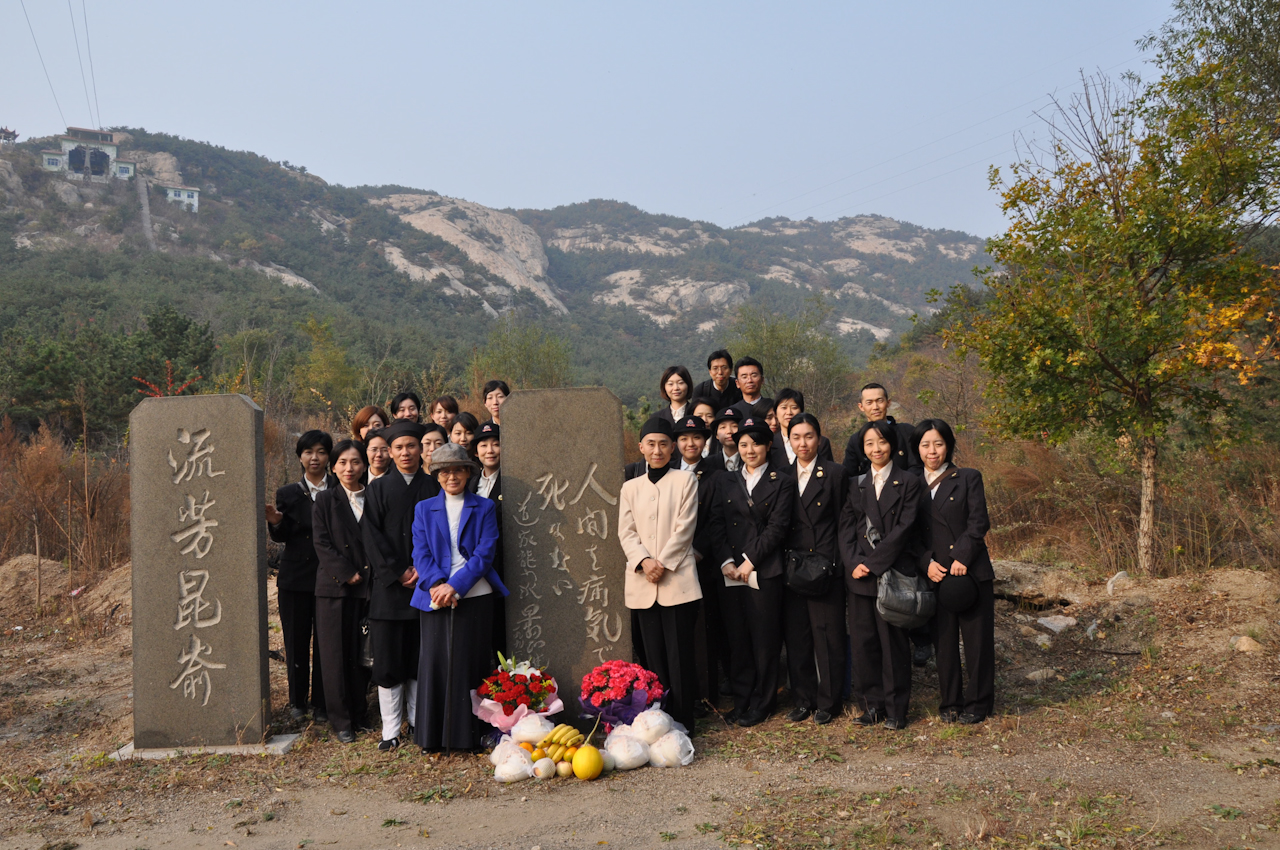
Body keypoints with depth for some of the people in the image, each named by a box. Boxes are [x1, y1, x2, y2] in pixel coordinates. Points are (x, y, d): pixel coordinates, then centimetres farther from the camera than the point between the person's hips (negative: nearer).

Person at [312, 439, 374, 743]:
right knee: (336, 654, 0)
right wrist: (348, 574, -12)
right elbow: (322, 544, -3)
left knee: (362, 654, 5)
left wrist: (368, 574, -8)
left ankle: (359, 713, 17)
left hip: (367, 589, 2)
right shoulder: (325, 501, 4)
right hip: (335, 588, -2)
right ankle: (341, 720, 8)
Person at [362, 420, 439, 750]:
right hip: (388, 585, -1)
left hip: (426, 584, 1)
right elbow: (373, 538, -2)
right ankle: (390, 729, 7)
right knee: (387, 658, 0)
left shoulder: (434, 488, 7)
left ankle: (417, 722, 16)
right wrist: (398, 572, -9)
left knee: (419, 658, 6)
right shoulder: (377, 489, 5)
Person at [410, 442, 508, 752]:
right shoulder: (424, 509, 13)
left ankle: (467, 734, 7)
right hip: (435, 596, 1)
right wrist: (436, 584, -14)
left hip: (474, 596, -1)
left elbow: (485, 553, -2)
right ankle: (432, 736, 10)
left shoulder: (484, 508, 8)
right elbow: (421, 552, 4)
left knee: (470, 664, -1)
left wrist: (455, 585, -14)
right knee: (435, 662, 0)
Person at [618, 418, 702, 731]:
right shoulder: (630, 487, 15)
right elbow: (626, 532, 6)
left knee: (680, 655, -4)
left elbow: (684, 528, -3)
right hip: (643, 584, 3)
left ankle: (681, 723, 2)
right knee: (654, 655, 5)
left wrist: (662, 563, -12)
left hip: (677, 579, -3)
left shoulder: (685, 480, 6)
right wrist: (644, 561, -11)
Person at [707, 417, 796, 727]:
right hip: (731, 573, 4)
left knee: (764, 640, 1)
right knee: (737, 639, 7)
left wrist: (750, 561, -12)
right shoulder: (727, 482, 15)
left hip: (764, 572, -3)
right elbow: (717, 524, 8)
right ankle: (741, 701, 18)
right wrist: (726, 562, -5)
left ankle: (761, 704, 13)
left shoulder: (782, 482, 3)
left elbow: (777, 527, -6)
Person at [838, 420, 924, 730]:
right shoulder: (857, 485, 13)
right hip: (859, 576, 4)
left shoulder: (908, 482, 0)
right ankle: (872, 705, 17)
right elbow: (846, 527, 8)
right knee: (863, 641, 5)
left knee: (894, 642, 1)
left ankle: (895, 709, 11)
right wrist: (854, 563, -8)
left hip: (893, 573, -4)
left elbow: (904, 528, -8)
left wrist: (873, 562, -14)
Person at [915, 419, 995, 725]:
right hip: (935, 574, 2)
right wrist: (927, 563, -7)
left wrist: (961, 558, -13)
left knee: (977, 639, 2)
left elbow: (979, 522, -4)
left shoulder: (969, 478, 4)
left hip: (972, 572, -2)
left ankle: (978, 704, 14)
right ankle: (950, 703, 18)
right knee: (944, 640, 6)